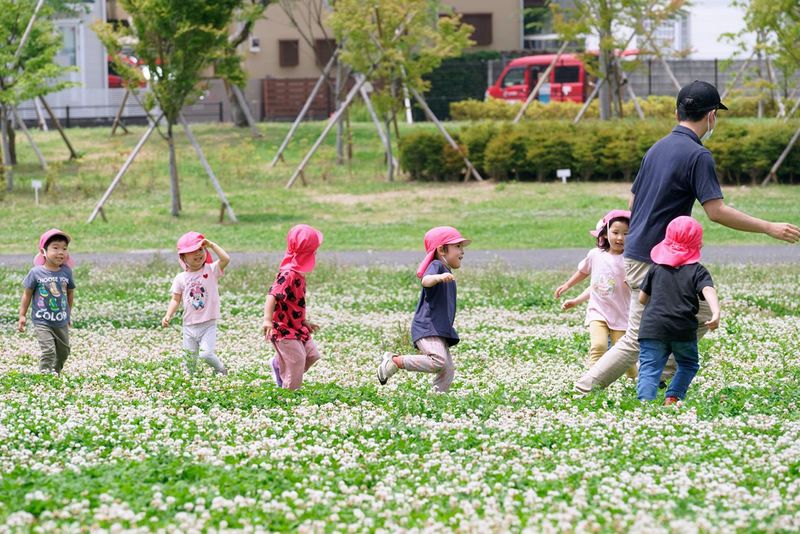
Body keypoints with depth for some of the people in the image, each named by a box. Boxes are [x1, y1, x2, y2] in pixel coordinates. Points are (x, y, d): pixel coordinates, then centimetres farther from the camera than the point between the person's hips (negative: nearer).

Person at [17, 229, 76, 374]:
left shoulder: (66, 272, -4)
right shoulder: (36, 273, -13)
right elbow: (27, 294, -2)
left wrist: (68, 314, 20)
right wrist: (22, 315, -2)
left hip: (62, 323, 4)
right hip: (42, 322, -4)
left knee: (63, 352, 15)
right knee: (48, 351, -17)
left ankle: (56, 373, 37)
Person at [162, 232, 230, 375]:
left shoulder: (211, 270, -3)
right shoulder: (180, 279, 2)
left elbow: (226, 259, -19)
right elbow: (176, 299, 4)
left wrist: (211, 245, -15)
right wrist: (168, 315, -11)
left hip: (208, 324, -3)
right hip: (189, 325, 3)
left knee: (206, 354, -18)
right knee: (190, 359, 5)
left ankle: (221, 370, 9)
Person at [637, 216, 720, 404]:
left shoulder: (657, 267, 13)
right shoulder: (697, 270, 6)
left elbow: (642, 298, 17)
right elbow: (708, 291, -14)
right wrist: (716, 313, -28)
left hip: (652, 327, 1)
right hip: (683, 330, -1)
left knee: (649, 369, -6)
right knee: (688, 364, 21)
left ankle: (644, 401, -27)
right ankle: (673, 397, 6)